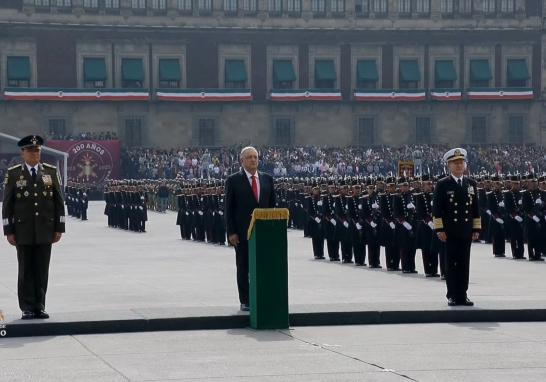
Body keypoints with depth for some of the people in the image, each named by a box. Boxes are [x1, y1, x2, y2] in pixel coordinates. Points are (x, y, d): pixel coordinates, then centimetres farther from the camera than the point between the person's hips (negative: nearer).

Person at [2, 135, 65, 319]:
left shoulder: (51, 172, 7)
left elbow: (59, 202, 8)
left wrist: (59, 228, 2)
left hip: (45, 231, 1)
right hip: (23, 231, -1)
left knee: (42, 270, 3)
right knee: (26, 270, 2)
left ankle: (40, 306, 10)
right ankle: (27, 308, 7)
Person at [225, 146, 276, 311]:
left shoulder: (267, 179, 9)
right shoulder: (233, 180, -1)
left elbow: (272, 205, 12)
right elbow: (229, 208, -2)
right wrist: (231, 232, -8)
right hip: (242, 232, -3)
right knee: (243, 267, 2)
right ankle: (245, 302, 8)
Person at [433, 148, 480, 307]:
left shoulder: (471, 184, 11)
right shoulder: (442, 185, -1)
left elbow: (475, 209, 12)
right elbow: (436, 209, -4)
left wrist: (476, 229, 7)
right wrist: (439, 229, -10)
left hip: (466, 232, 3)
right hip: (449, 232, -3)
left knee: (464, 264, 4)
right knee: (451, 264, 0)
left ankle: (462, 295, 8)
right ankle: (452, 296, 4)